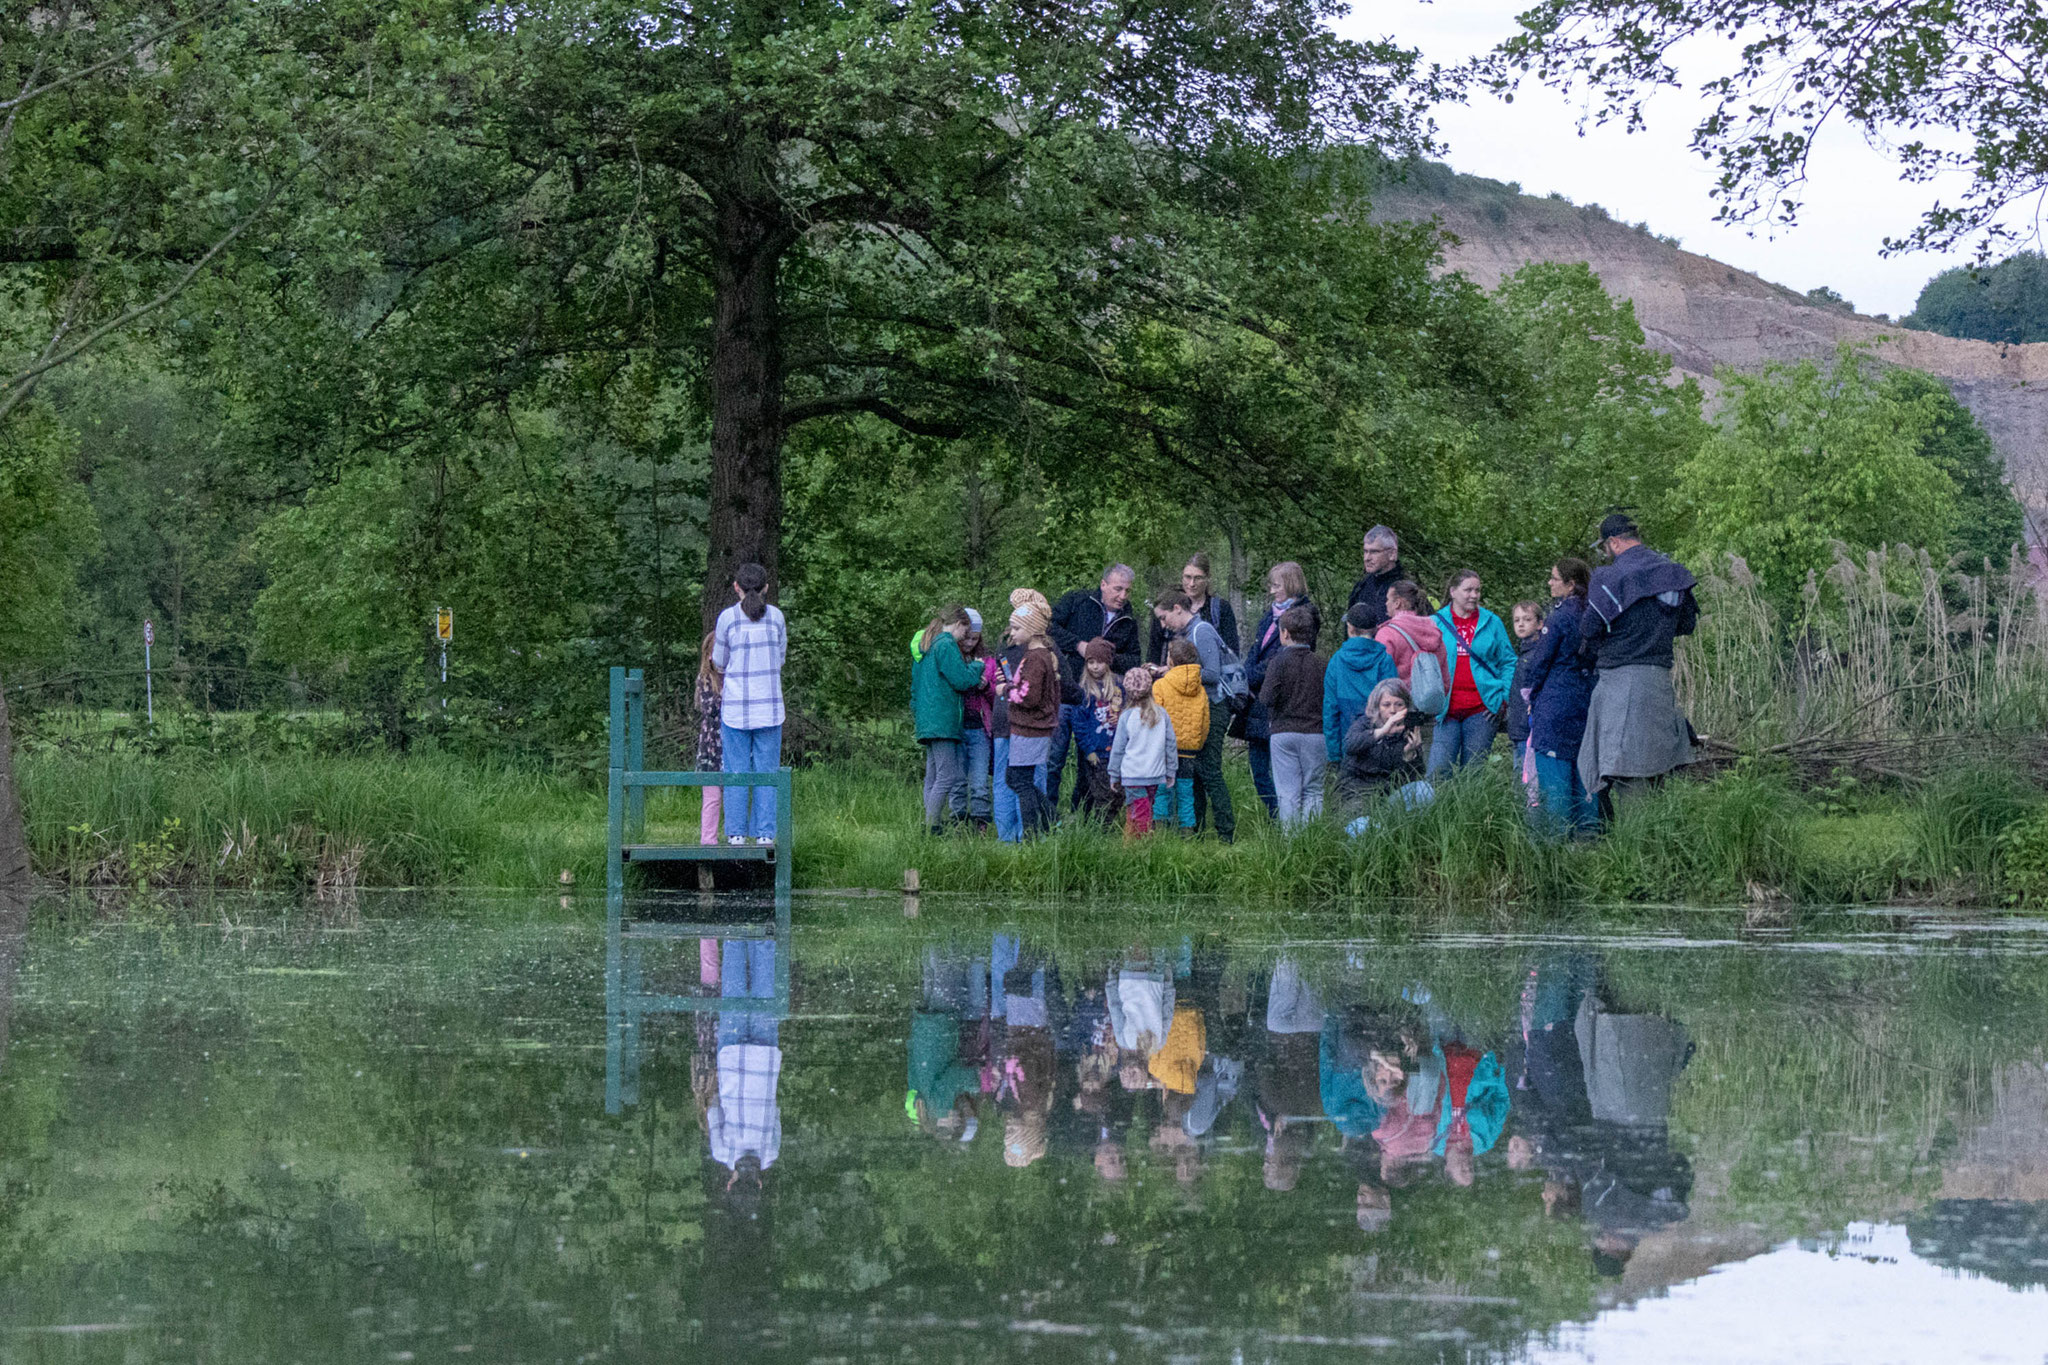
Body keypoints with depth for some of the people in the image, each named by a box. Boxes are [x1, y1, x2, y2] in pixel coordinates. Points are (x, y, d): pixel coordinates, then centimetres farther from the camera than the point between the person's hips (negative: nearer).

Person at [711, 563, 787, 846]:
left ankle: (736, 834, 2)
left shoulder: (728, 617, -4)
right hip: (769, 706, 1)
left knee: (735, 771, 4)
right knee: (767, 772, 5)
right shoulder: (776, 616, 1)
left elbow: (720, 663, 5)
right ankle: (765, 834, 1)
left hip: (735, 705, -1)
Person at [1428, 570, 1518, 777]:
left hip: (1481, 712, 1)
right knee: (1438, 771, -10)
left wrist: (1504, 698, 0)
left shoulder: (1492, 623, 9)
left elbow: (1509, 663, 11)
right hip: (1446, 711, -1)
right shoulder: (1436, 623, 6)